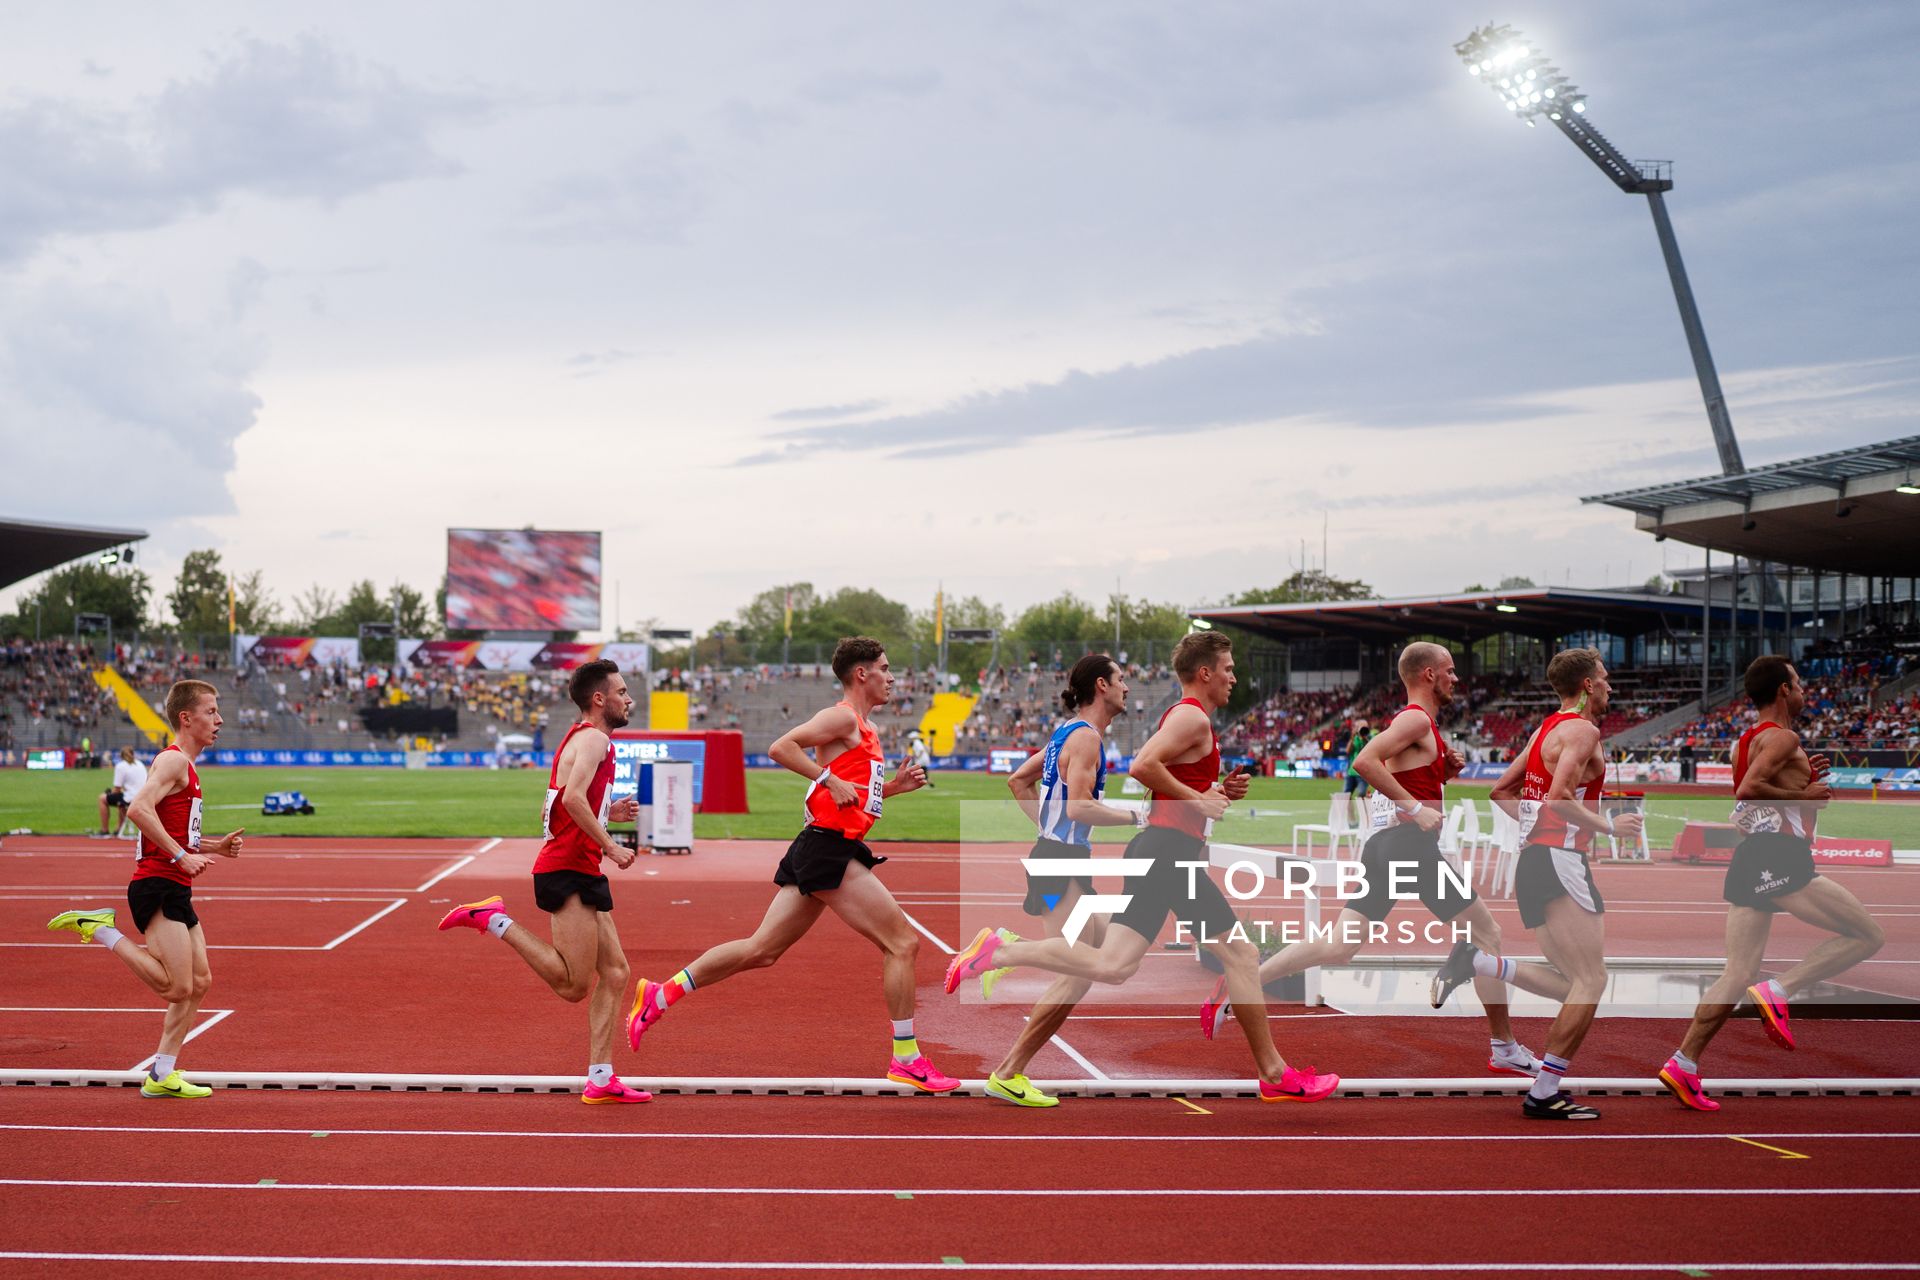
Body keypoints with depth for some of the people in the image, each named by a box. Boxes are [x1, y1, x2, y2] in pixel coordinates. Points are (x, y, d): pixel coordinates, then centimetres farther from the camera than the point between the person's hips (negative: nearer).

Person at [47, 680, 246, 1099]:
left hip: (175, 890, 10)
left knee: (199, 982, 10)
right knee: (176, 987, -13)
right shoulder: (173, 760, -10)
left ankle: (162, 1074, 15)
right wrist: (182, 856, -25)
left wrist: (212, 847, 14)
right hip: (158, 887, -10)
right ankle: (99, 929, -4)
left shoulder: (185, 766, 21)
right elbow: (138, 809, -26)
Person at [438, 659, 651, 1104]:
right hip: (569, 871, -11)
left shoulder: (581, 739, 23)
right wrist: (608, 844, -20)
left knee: (615, 973, 7)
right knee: (573, 985, -12)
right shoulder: (594, 738, -8)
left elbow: (550, 813, 26)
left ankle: (600, 1080, 7)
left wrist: (607, 814, 20)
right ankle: (495, 920, -5)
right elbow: (573, 798, -25)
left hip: (582, 874, 11)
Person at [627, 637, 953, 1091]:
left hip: (818, 850, 10)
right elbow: (781, 747, -17)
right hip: (830, 849, -10)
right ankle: (906, 1060, 0)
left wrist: (892, 786, 14)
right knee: (903, 943, -6)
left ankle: (659, 996, 15)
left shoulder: (867, 729, 22)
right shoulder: (843, 717, -8)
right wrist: (832, 781, -19)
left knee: (761, 950, 10)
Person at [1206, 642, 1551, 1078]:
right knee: (1486, 934, 3)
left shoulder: (1411, 721, 22)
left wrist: (1443, 770, 14)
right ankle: (1504, 1048, 10)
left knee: (1337, 947, 3)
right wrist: (1416, 808, -23)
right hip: (1410, 844, -9)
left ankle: (1236, 986, -6)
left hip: (1382, 845, 9)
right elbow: (1364, 762, -24)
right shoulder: (1417, 719, -9)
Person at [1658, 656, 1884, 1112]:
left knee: (1738, 975, 7)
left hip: (1748, 862, 9)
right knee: (1868, 935, 2)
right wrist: (1804, 794, -10)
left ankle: (1683, 1065, -1)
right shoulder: (1782, 737, -6)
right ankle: (1778, 991, -7)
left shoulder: (1747, 741, 22)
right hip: (1779, 858, -9)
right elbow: (1748, 789, -21)